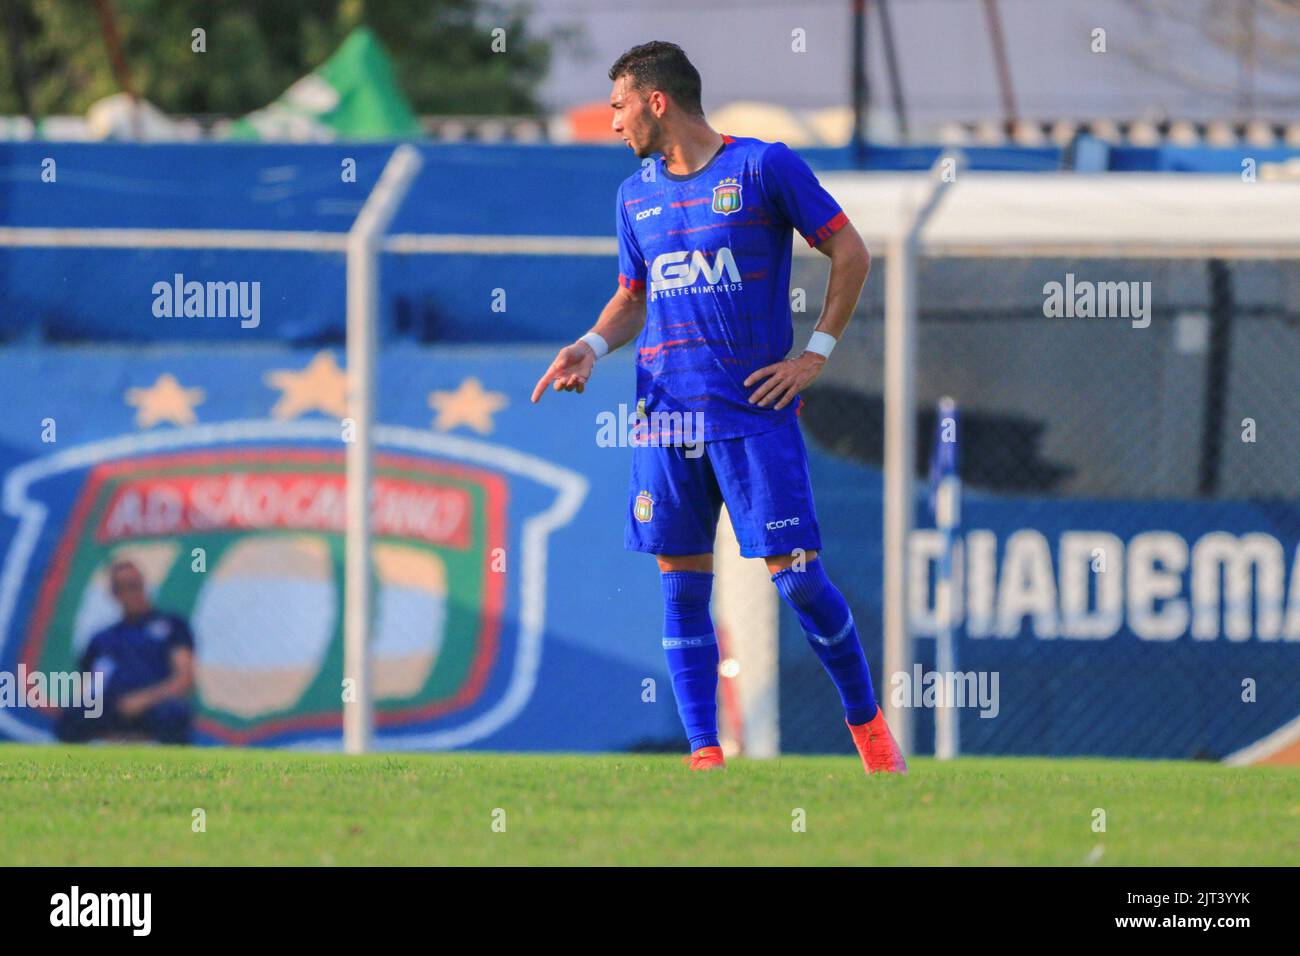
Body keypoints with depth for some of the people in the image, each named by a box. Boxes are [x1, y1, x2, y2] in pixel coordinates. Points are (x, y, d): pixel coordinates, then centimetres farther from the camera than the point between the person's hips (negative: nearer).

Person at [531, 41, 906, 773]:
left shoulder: (763, 166, -4)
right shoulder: (637, 195, 13)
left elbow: (850, 253, -1)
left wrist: (817, 353, -6)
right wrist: (592, 347, 2)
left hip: (754, 408, -5)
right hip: (667, 411, 5)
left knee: (798, 578, -8)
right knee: (682, 587, 0)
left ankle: (868, 724, 10)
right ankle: (706, 756, 3)